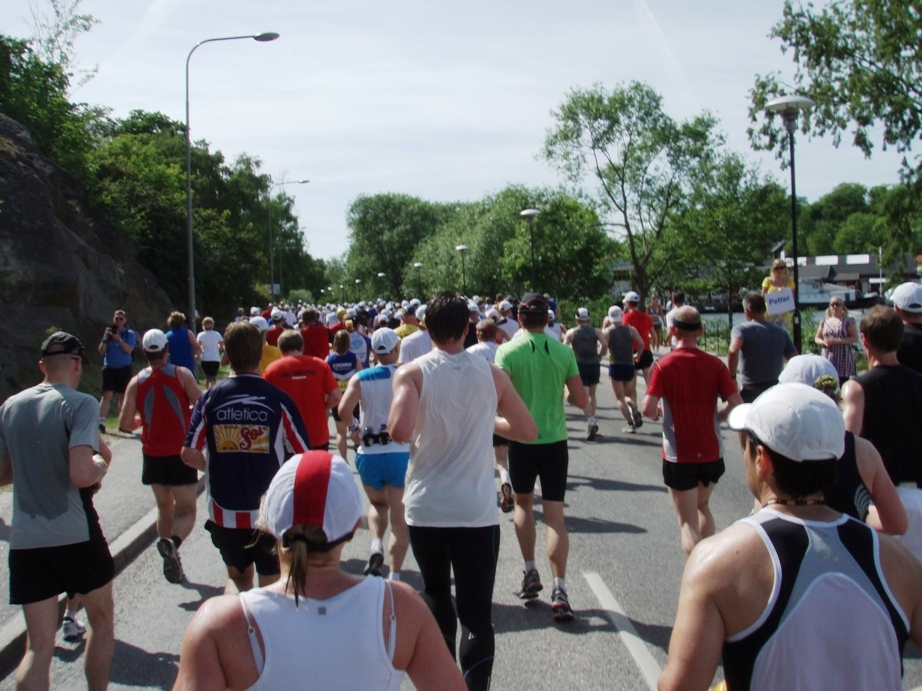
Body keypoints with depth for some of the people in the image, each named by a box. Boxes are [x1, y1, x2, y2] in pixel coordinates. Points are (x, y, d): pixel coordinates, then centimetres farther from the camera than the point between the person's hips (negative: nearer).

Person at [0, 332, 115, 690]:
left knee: (38, 647, 5)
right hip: (76, 536, -4)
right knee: (102, 619, 20)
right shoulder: (80, 404, -13)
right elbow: (82, 475, -25)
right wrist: (102, 459, -5)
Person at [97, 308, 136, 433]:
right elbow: (101, 351, 3)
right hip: (109, 368, 0)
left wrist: (118, 339, -18)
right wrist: (106, 338, -11)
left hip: (124, 368, 0)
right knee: (107, 395, -10)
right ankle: (101, 423, -15)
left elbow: (129, 350, -12)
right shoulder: (109, 332, 7)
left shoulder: (129, 334, 2)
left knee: (123, 396, 8)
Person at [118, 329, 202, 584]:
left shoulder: (136, 382, -2)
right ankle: (173, 542, -27)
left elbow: (125, 424, -6)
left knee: (164, 507, 19)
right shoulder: (181, 374, -7)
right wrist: (189, 411, 10)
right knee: (186, 511, 2)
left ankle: (173, 562, 20)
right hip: (180, 454, -3)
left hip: (153, 455, 3)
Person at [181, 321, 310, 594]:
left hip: (224, 513, 2)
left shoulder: (210, 398, -5)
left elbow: (189, 454, -6)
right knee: (272, 587, 15)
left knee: (238, 578, 23)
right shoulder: (278, 400, -11)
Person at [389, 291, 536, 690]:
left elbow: (399, 432, -22)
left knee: (436, 599, 21)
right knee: (476, 611, 3)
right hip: (477, 512, 0)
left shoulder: (412, 374, -7)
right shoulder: (490, 375, -1)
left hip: (425, 510, 1)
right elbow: (527, 430, 7)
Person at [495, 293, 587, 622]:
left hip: (522, 439, -1)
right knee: (555, 514, 2)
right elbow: (581, 401, -1)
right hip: (555, 439, 1)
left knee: (523, 503, 22)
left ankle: (530, 572, 22)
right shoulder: (563, 351, -3)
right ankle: (559, 589, -6)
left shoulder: (508, 351, -8)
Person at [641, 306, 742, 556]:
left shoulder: (664, 365, -11)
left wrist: (656, 412, 4)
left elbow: (648, 409, -18)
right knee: (702, 507, 28)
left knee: (688, 523, 3)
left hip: (679, 456, -3)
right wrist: (717, 416, 9)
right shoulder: (715, 364, -5)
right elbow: (737, 406, -11)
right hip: (712, 453, 4)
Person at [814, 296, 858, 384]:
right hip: (827, 358, 3)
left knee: (843, 381, -8)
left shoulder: (848, 321, 2)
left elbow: (855, 338, -5)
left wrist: (837, 341, -14)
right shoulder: (824, 322, 14)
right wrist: (824, 342, -5)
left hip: (843, 358, -3)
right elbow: (817, 338, 19)